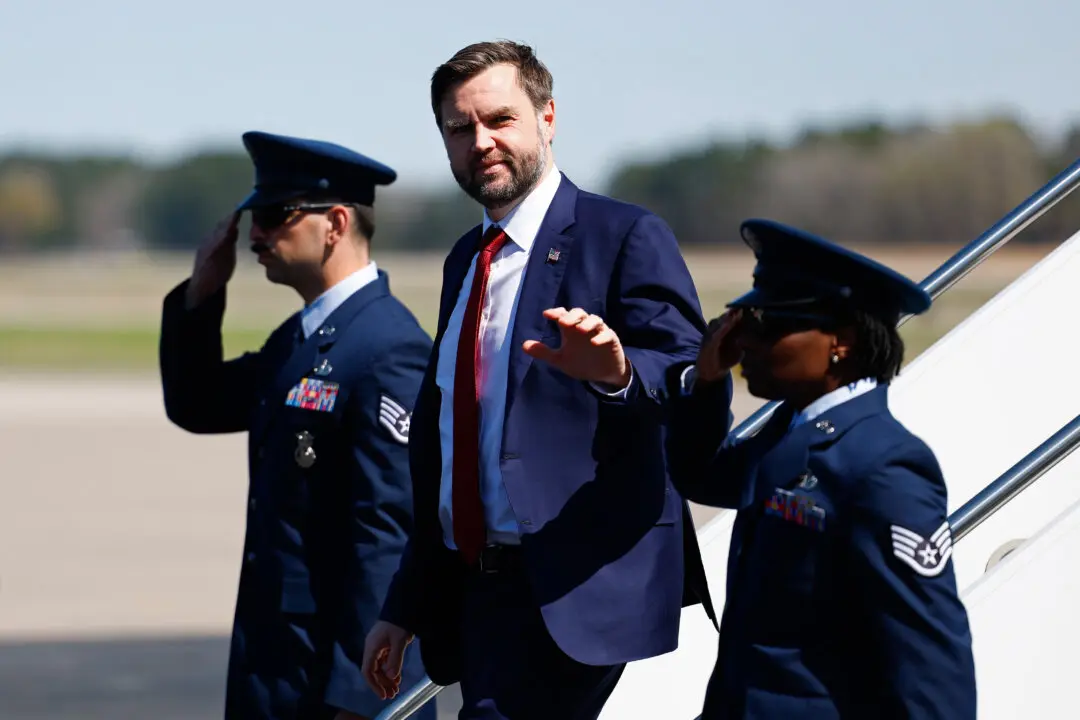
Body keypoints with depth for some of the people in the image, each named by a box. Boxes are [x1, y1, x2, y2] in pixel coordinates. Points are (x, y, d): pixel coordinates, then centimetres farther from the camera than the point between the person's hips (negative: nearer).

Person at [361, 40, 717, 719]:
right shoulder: (466, 260, 17)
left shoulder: (626, 237, -5)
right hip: (478, 584, 8)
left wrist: (618, 373, -40)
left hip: (573, 587, -7)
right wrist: (407, 607, 21)